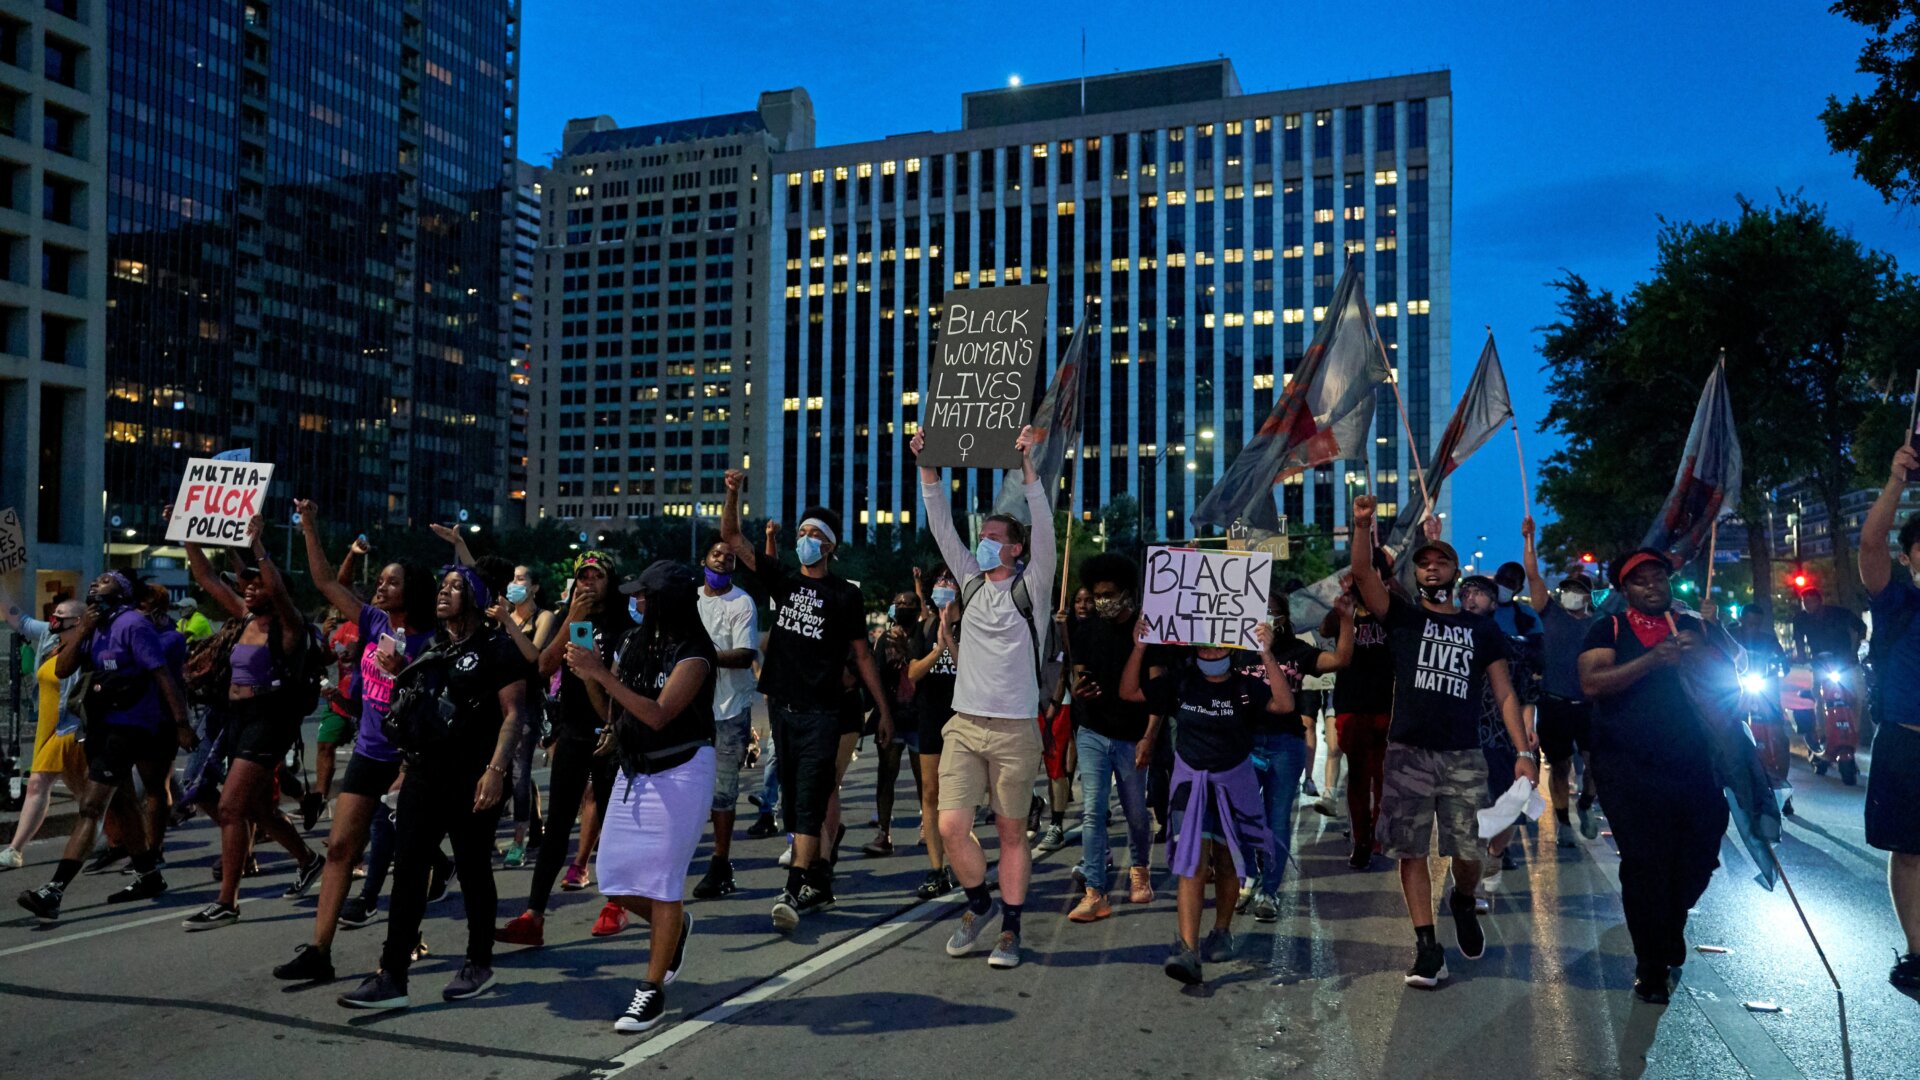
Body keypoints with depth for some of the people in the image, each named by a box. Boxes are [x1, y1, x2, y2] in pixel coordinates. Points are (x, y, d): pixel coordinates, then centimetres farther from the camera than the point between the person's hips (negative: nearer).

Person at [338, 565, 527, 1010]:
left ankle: (479, 963, 20)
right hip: (423, 773, 7)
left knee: (473, 871, 4)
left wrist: (496, 769, -22)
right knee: (407, 870, 1)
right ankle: (392, 976, 4)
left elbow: (513, 714, -12)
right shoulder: (431, 648, 16)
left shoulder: (496, 647, -5)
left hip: (472, 777, -6)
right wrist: (409, 765, 18)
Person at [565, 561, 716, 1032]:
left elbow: (658, 714, -27)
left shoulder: (692, 656, -16)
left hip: (679, 775, -7)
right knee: (614, 877, 9)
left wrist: (602, 675, -29)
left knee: (662, 883, 0)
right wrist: (587, 676, -4)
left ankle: (652, 989, 12)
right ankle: (675, 926, 37)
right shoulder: (633, 643, 5)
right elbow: (612, 712, 12)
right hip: (634, 772, 7)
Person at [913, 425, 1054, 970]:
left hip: (1014, 730, -4)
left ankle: (1010, 929, 17)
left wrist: (1028, 467, -23)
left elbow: (1044, 532, -16)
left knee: (1012, 832, 5)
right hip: (964, 725, 4)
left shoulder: (1029, 588, -2)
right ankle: (980, 902, 21)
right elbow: (942, 526, 7)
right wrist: (929, 468, -1)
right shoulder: (972, 579, 11)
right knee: (952, 827, -4)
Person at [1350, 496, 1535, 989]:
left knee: (1468, 851, 1)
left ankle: (1463, 903, 34)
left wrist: (1524, 751, -2)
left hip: (1464, 757, 1)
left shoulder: (1482, 629, 11)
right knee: (1412, 851, -1)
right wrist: (1363, 524, -23)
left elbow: (1504, 694, 9)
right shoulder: (1403, 618, 8)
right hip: (1408, 753, -1)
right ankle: (1427, 946, 8)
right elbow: (1363, 574, -8)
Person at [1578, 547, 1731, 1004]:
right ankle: (1652, 967, 10)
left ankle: (1666, 934, 37)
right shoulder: (1610, 629, 2)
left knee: (1697, 859, 9)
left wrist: (1702, 654, -13)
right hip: (1631, 770, -4)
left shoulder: (1693, 627, 13)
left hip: (1692, 765, 4)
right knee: (1644, 864, -5)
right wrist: (1652, 659, -23)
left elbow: (1730, 679, 7)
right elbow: (1592, 683, -13)